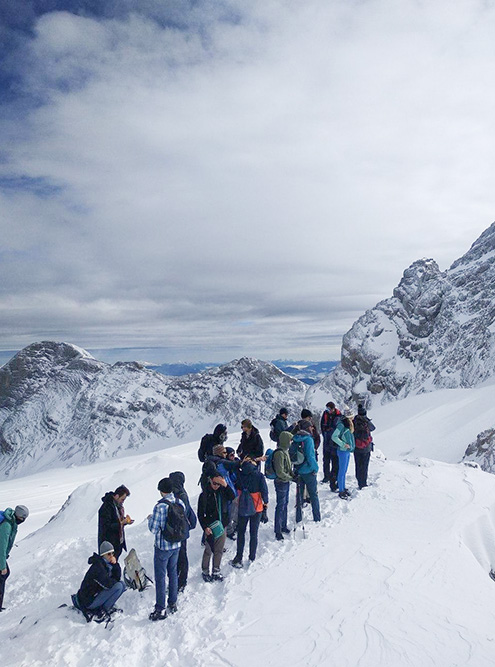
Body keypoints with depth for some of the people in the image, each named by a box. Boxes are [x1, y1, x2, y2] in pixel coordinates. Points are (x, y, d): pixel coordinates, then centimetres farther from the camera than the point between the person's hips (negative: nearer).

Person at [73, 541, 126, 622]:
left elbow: (117, 577, 2)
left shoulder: (108, 564, 6)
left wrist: (115, 564, -11)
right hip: (89, 601, -9)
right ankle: (102, 612, -13)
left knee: (122, 584, 6)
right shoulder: (98, 566, -21)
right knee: (118, 586, -22)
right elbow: (107, 583, -27)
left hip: (98, 593, 9)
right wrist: (115, 581, -6)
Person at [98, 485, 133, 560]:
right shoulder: (106, 507, -21)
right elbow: (107, 527, -22)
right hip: (109, 545, -9)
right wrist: (122, 523, -25)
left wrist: (125, 520, -2)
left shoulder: (118, 505, 7)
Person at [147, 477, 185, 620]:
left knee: (160, 577, 6)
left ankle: (160, 610, 12)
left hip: (162, 547, -6)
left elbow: (153, 529, -18)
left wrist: (150, 519, 2)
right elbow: (183, 523, 5)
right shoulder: (180, 503, -5)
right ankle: (173, 604, 31)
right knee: (173, 573, 20)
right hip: (176, 545, 6)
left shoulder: (159, 506, -23)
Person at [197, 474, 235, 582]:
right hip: (210, 528, -4)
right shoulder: (204, 495, -12)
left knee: (219, 550, 13)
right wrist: (205, 527, -15)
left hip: (222, 525, 4)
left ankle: (216, 571, 30)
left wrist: (226, 486, -24)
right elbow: (200, 514, -8)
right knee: (208, 550, 6)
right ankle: (205, 571, 25)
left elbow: (232, 497, -16)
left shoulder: (222, 491, -1)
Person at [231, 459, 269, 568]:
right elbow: (264, 491, -11)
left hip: (242, 508, 1)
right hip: (256, 508, -1)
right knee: (254, 534, 13)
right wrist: (265, 502, 4)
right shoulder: (259, 475, -15)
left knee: (241, 533, 15)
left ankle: (239, 558, 15)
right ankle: (252, 558, 19)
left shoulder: (239, 474, -11)